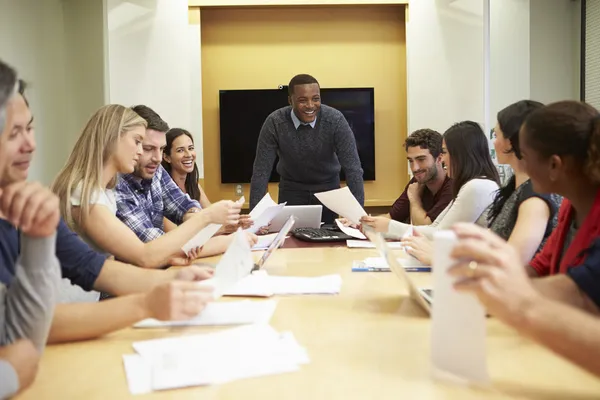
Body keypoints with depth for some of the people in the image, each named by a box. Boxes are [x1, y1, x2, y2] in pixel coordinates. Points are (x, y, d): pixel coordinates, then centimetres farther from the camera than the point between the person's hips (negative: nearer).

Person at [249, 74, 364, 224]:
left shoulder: (335, 120, -23)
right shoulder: (274, 122, -23)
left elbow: (352, 168, -23)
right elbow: (261, 171, -20)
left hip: (328, 188, 0)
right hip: (292, 189, 0)